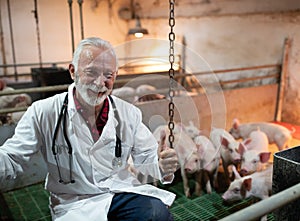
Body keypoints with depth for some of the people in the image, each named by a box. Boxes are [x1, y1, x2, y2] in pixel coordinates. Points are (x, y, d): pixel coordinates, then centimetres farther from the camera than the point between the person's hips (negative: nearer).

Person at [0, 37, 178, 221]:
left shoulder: (129, 113, 3)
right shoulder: (43, 112, -5)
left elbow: (146, 156, 7)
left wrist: (162, 166, -16)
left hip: (124, 192, 1)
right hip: (74, 204, 0)